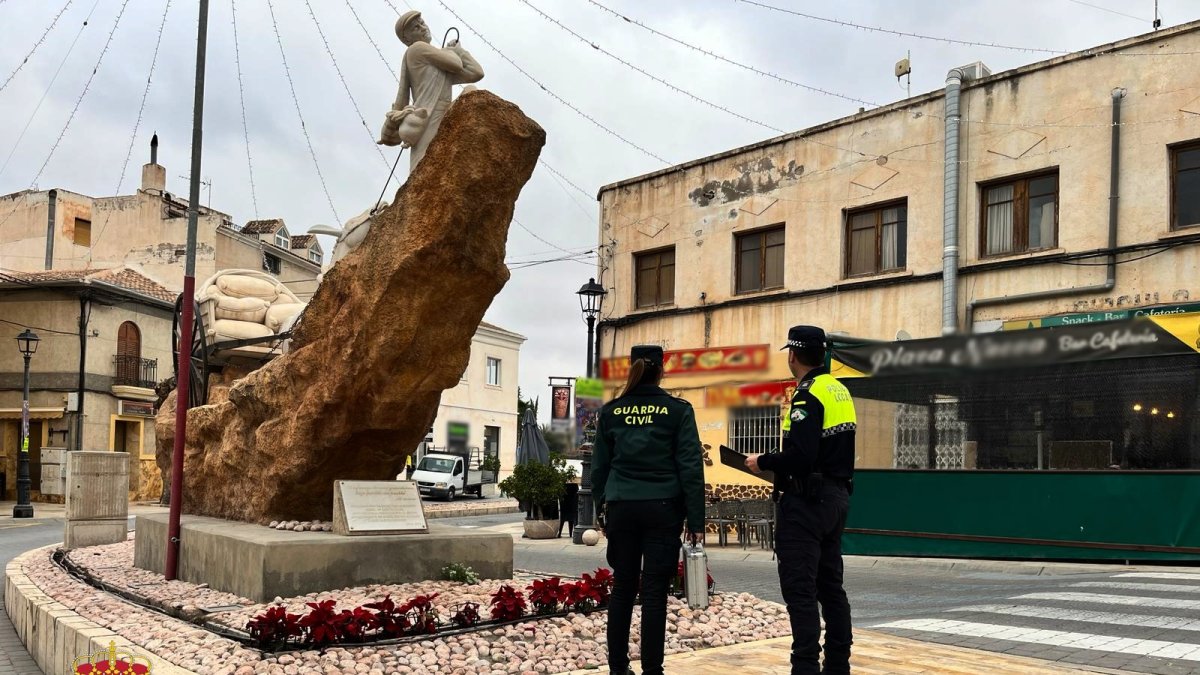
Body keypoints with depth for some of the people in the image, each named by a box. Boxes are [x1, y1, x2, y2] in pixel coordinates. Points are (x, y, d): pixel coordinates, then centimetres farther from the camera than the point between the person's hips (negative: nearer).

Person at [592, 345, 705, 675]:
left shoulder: (611, 411, 5)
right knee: (654, 590, 1)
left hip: (621, 508, 3)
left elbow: (599, 466, 10)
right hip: (662, 509, -3)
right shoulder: (678, 410, -3)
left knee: (622, 588, 11)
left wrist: (602, 507, 19)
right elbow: (691, 468, -5)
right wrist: (696, 521, -3)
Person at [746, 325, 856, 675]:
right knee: (830, 585, 15)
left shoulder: (808, 394, -16)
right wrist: (780, 466, 17)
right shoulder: (839, 390, 13)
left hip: (808, 501, -9)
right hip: (837, 497, 10)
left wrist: (762, 462, -11)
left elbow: (800, 456, -25)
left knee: (799, 587, -6)